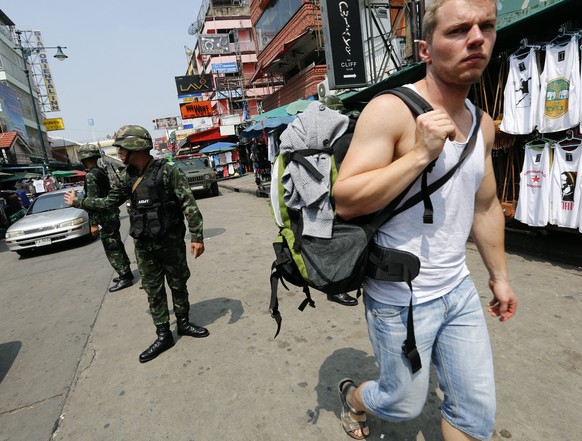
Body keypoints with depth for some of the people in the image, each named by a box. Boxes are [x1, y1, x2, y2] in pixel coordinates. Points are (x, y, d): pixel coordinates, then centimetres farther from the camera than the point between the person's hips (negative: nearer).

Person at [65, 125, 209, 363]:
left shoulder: (168, 171, -14)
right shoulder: (127, 177, 4)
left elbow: (189, 204, -16)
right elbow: (109, 202, 20)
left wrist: (197, 236, -20)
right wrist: (78, 202, 25)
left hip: (171, 243, -4)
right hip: (144, 247, 5)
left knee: (178, 285, 12)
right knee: (153, 290, 10)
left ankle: (183, 323, 32)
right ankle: (163, 335, 22)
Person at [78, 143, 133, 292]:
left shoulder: (90, 175, -17)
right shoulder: (102, 172, 11)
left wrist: (93, 223, -19)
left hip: (105, 219, -9)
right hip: (112, 215, 9)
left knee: (112, 250, -2)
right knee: (117, 247, 16)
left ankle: (125, 278, 3)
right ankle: (126, 273, 25)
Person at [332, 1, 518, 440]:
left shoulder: (482, 124, 6)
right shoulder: (390, 111, -17)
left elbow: (486, 206, 15)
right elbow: (345, 201, -23)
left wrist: (499, 275, 18)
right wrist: (420, 154, -28)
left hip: (459, 290, 7)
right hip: (401, 298, -6)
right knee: (404, 404, 16)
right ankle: (352, 394, 49)